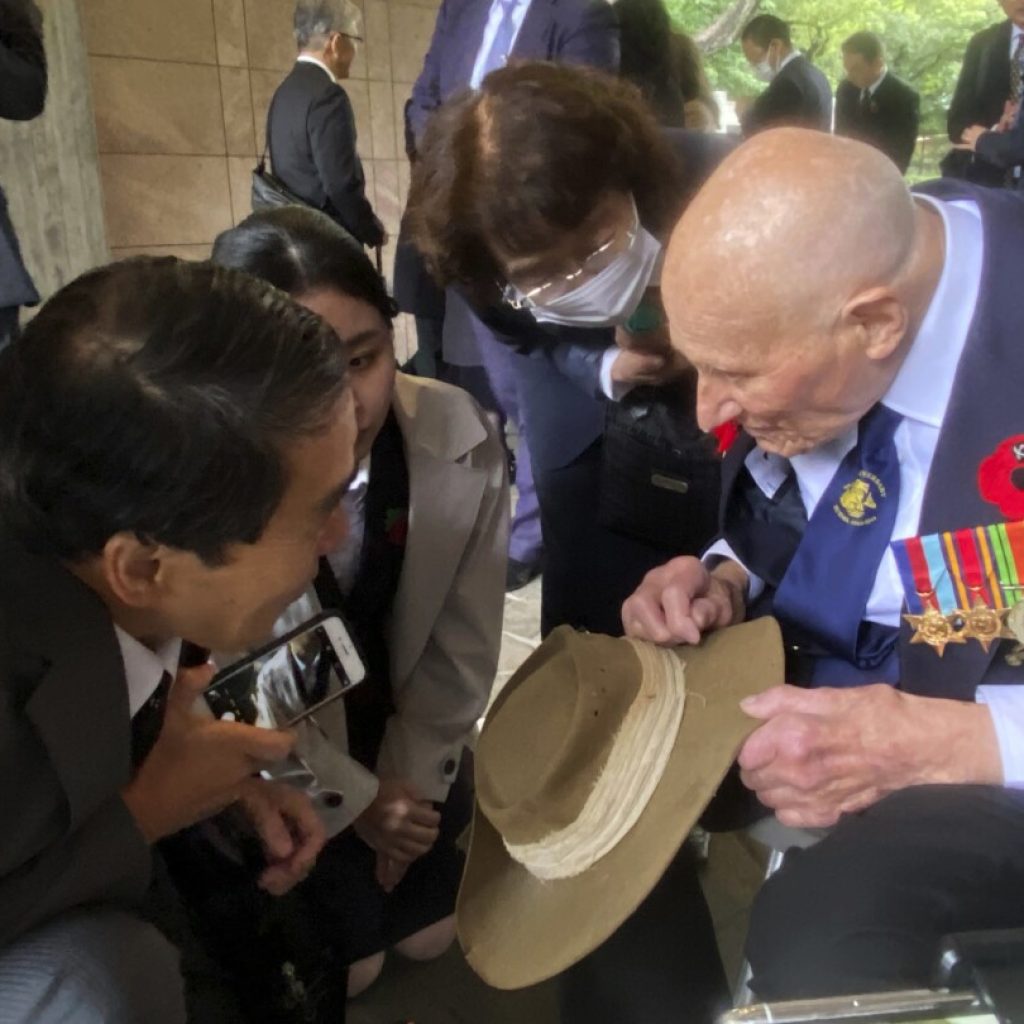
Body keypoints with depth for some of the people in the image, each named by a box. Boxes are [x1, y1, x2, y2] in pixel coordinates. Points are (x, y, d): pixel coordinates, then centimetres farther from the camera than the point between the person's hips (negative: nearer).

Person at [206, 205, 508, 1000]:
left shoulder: (463, 438, -26)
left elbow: (461, 645, -12)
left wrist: (413, 779, -4)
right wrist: (354, 797, -9)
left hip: (410, 735, 3)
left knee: (428, 935, 19)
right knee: (347, 964, 12)